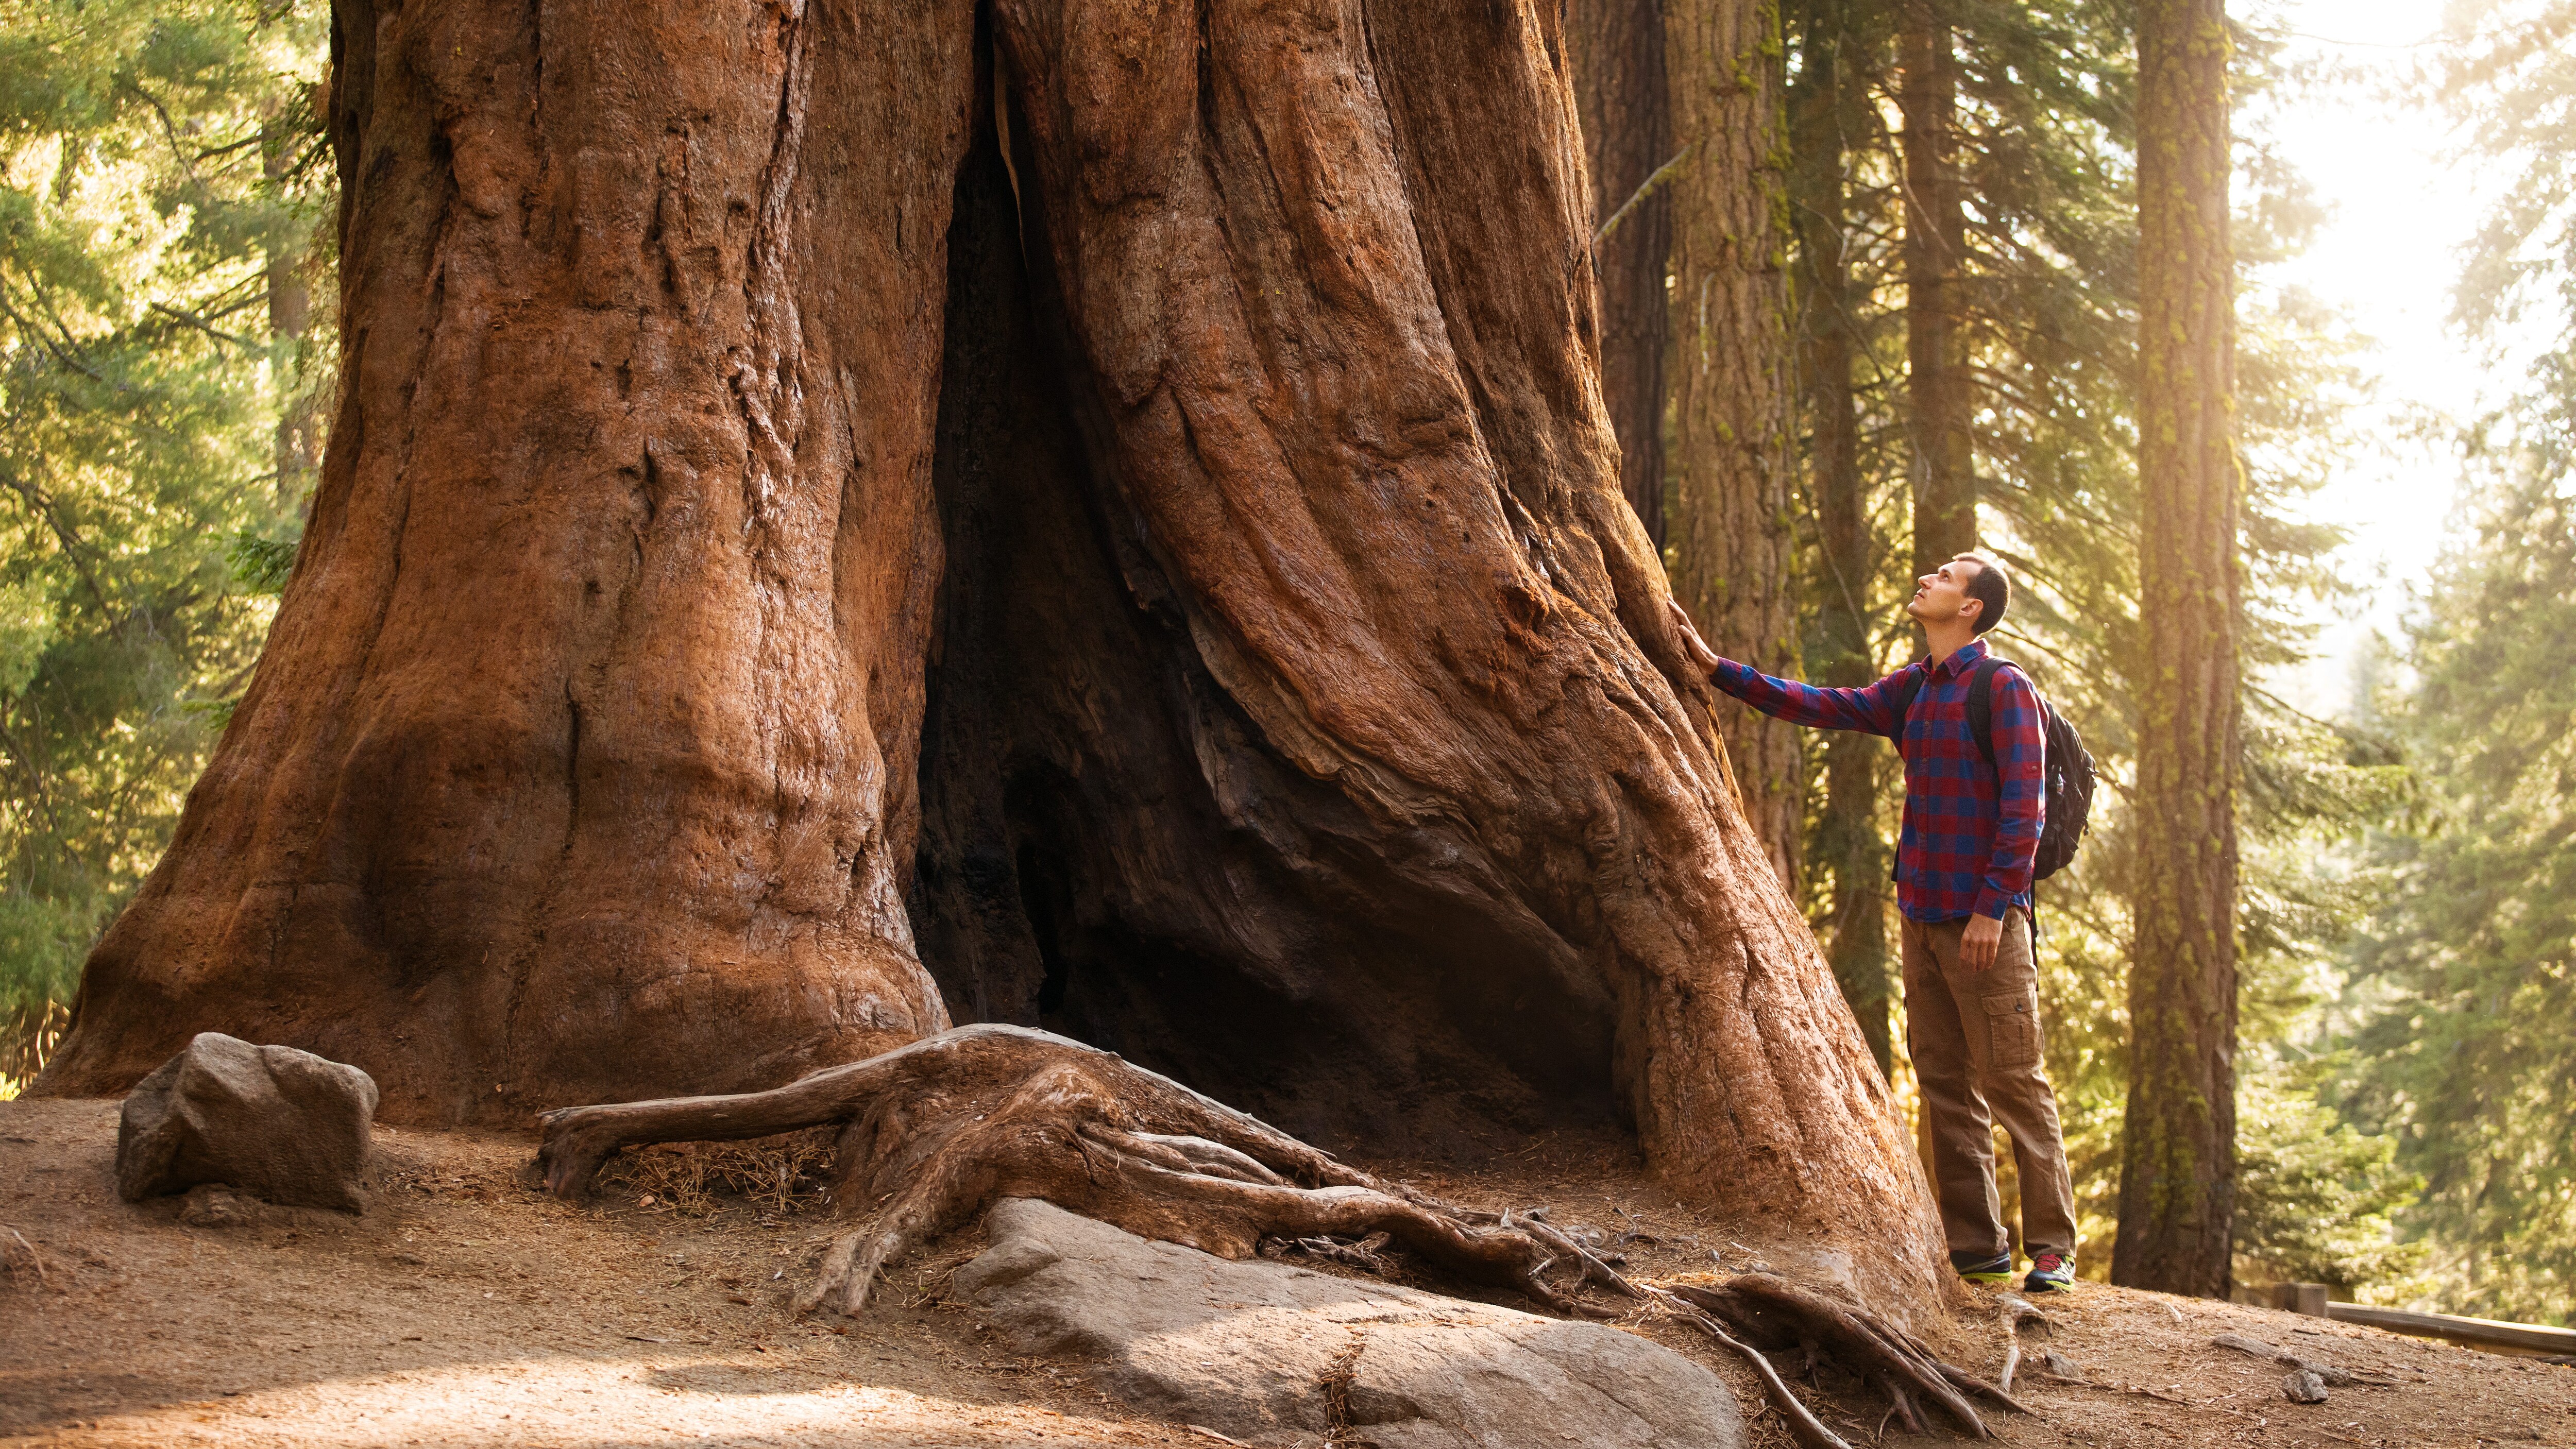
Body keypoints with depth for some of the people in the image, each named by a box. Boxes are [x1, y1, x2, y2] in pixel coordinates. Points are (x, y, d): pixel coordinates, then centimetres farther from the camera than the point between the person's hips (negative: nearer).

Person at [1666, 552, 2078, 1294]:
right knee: (1945, 1085, 7)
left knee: (2014, 1082, -6)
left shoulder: (2004, 688, -8)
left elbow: (2022, 810, -13)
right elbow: (1821, 706, 19)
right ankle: (1977, 1247, 11)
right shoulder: (1912, 690, 15)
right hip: (1923, 918, 8)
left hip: (1985, 923, -8)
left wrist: (1993, 908, -18)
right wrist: (1715, 667, 16)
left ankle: (2051, 1247, -2)